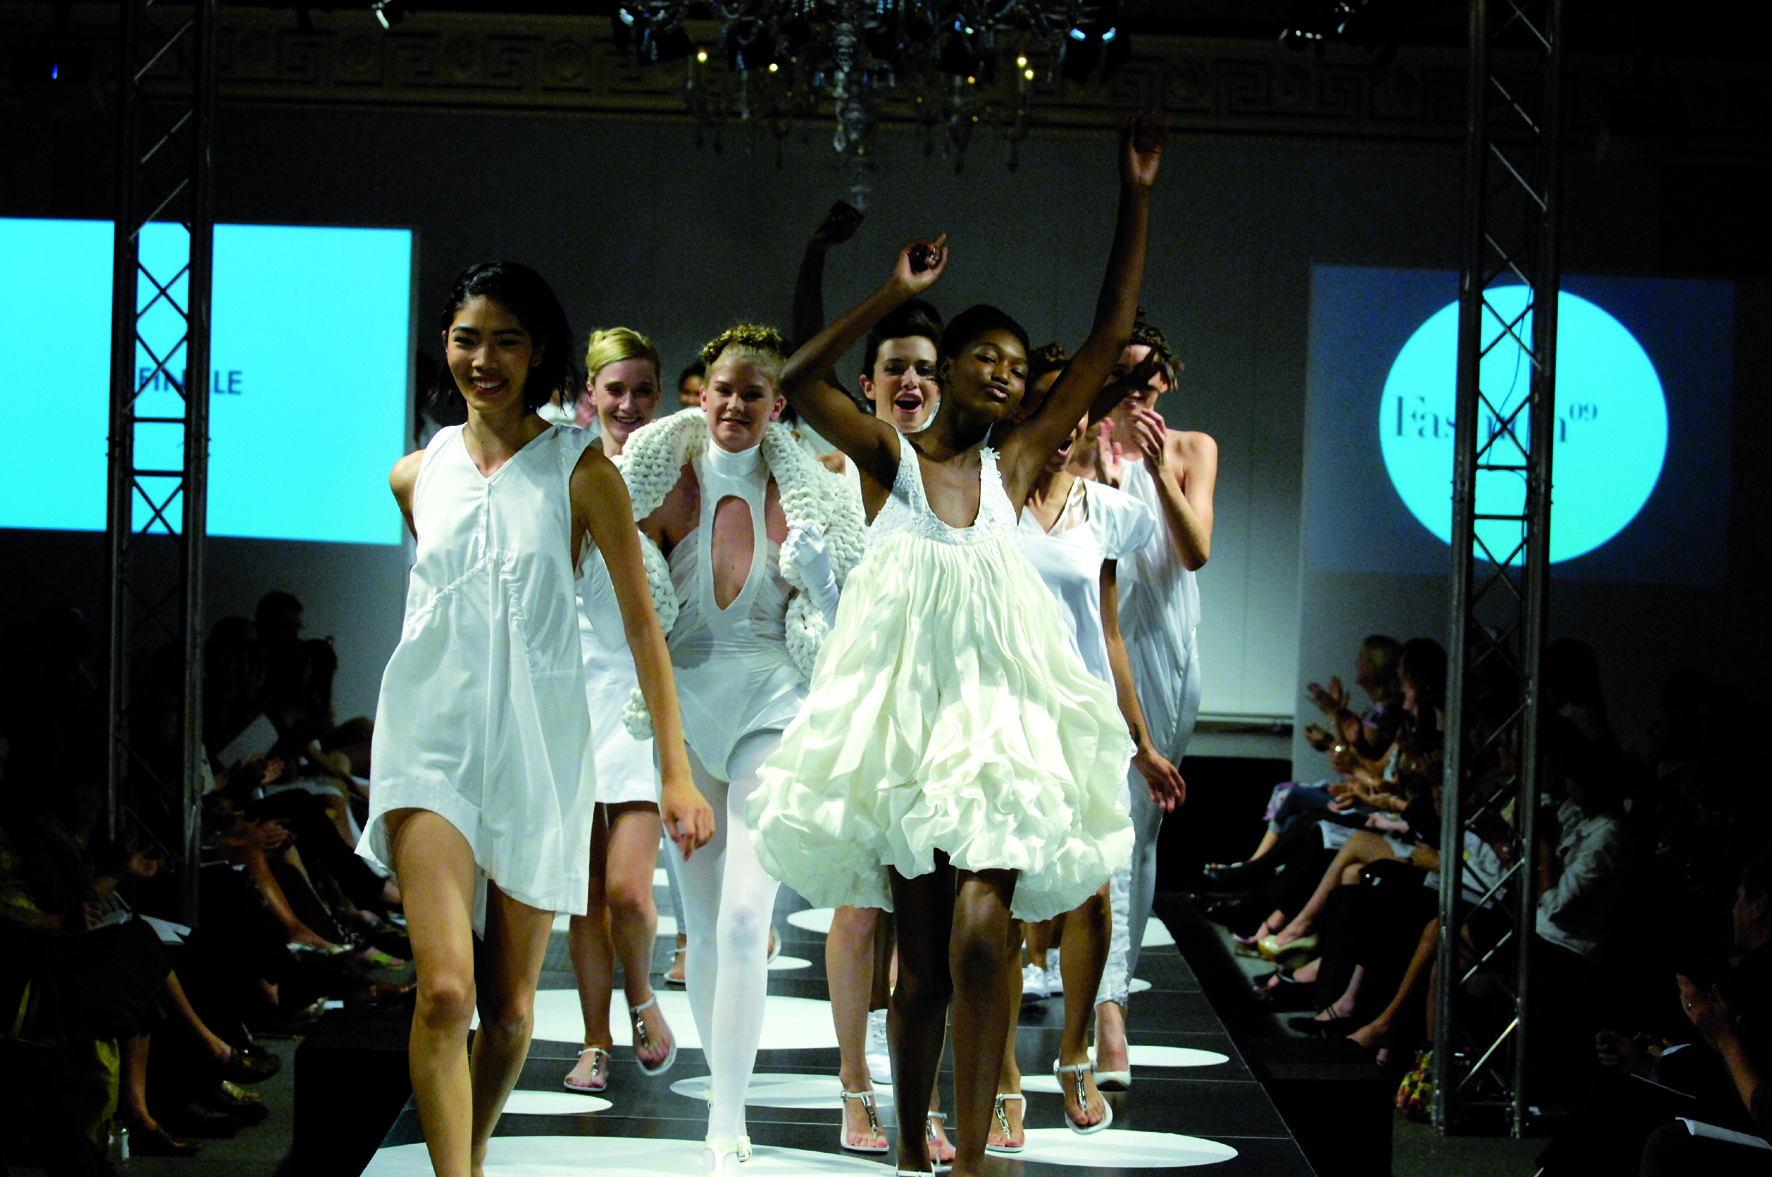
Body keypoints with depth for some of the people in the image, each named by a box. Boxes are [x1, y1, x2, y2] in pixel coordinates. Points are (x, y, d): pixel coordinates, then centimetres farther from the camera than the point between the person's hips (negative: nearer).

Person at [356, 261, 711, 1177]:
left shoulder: (580, 471, -1)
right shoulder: (416, 476, 8)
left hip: (538, 741, -1)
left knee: (512, 1007, 6)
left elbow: (641, 622, -2)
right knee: (445, 990, -17)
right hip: (432, 733, 1)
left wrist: (676, 770, -7)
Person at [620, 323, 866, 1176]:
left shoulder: (803, 495, 3)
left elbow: (837, 625, 7)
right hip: (685, 705, 2)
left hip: (773, 708, -1)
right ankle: (726, 1095, 22)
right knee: (703, 926, 6)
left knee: (744, 921, -14)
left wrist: (823, 577, -12)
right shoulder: (667, 482, 2)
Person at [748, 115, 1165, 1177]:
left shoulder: (1014, 464, 7)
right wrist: (895, 295, -17)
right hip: (905, 720, -1)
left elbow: (1111, 340, 5)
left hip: (1000, 722, 1)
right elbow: (799, 382, -15)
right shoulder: (891, 458, 2)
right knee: (922, 960, 4)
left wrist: (1138, 198, 1)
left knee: (981, 936, -15)